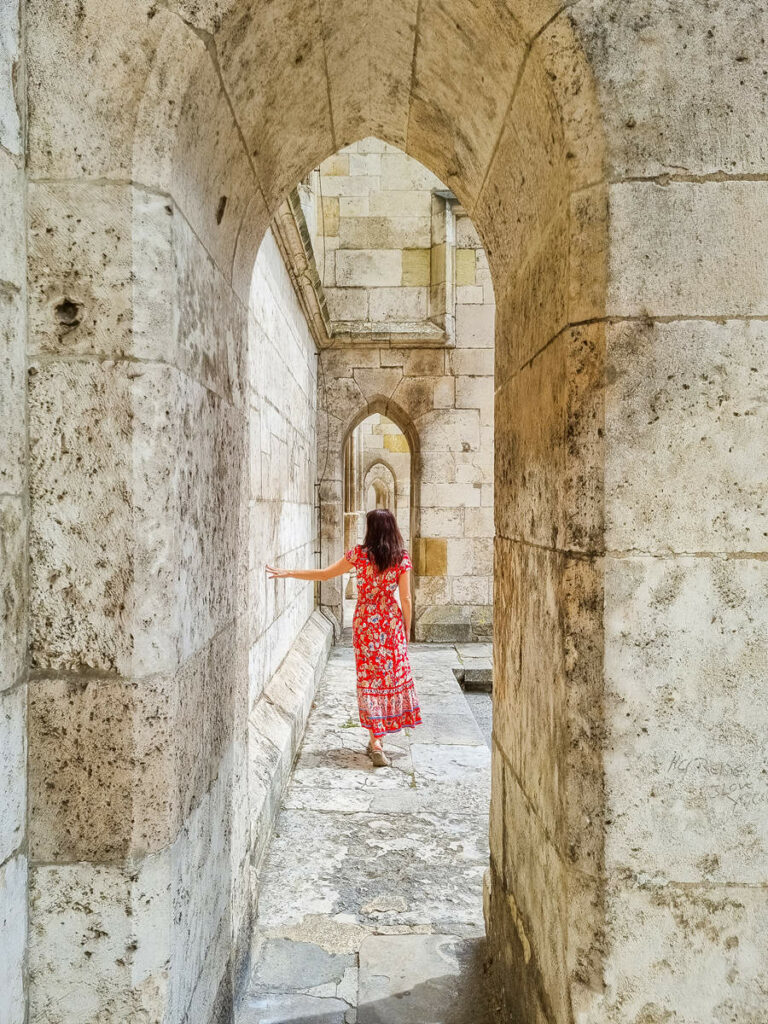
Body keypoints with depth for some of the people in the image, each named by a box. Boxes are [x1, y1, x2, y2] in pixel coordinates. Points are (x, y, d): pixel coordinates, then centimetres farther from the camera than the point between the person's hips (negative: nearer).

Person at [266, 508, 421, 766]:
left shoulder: (359, 553, -7)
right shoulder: (402, 558, -6)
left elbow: (324, 574, -2)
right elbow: (406, 599, -5)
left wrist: (287, 573, 6)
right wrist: (407, 629, 7)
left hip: (365, 622, 0)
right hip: (391, 622, 1)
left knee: (369, 678, 4)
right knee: (393, 675, 12)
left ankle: (376, 743, -2)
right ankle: (378, 739, 21)